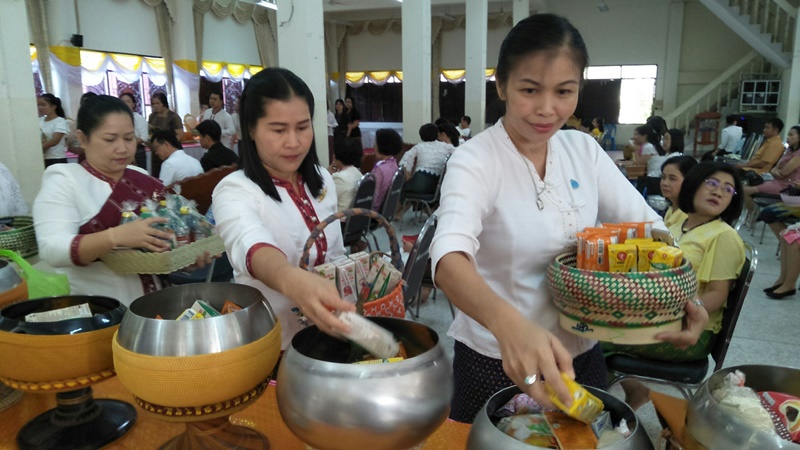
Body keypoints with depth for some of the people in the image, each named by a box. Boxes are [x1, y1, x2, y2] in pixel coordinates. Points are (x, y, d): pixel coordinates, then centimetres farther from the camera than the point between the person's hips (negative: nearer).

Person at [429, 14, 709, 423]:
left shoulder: (584, 150, -2)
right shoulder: (475, 161, -19)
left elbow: (647, 225, 1)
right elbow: (449, 257, -36)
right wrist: (509, 324, -55)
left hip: (582, 355, 5)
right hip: (497, 362, -5)